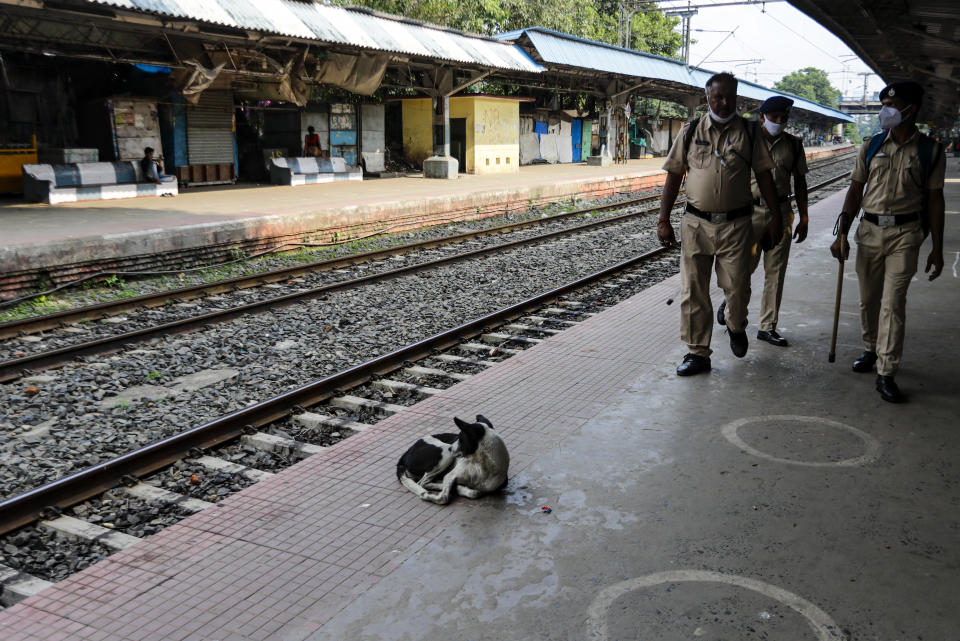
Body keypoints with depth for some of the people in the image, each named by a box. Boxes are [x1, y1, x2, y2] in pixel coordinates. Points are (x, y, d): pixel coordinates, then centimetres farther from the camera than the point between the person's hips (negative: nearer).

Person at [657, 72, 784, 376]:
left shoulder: (748, 132, 4)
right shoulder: (691, 131, 4)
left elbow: (764, 174, 7)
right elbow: (674, 176, 5)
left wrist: (776, 216, 4)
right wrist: (664, 220, 0)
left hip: (735, 224, 0)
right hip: (696, 223, 1)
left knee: (737, 286, 0)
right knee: (693, 291, 2)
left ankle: (736, 328, 34)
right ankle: (698, 353, 13)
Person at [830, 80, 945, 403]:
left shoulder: (930, 151, -1)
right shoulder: (871, 147, 4)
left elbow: (934, 199, 3)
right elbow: (856, 191, 8)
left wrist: (937, 248, 2)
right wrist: (842, 233, 2)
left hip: (905, 234, -3)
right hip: (870, 230, 3)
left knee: (893, 301, -9)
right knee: (868, 298, 11)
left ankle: (886, 374, -5)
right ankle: (871, 349, 34)